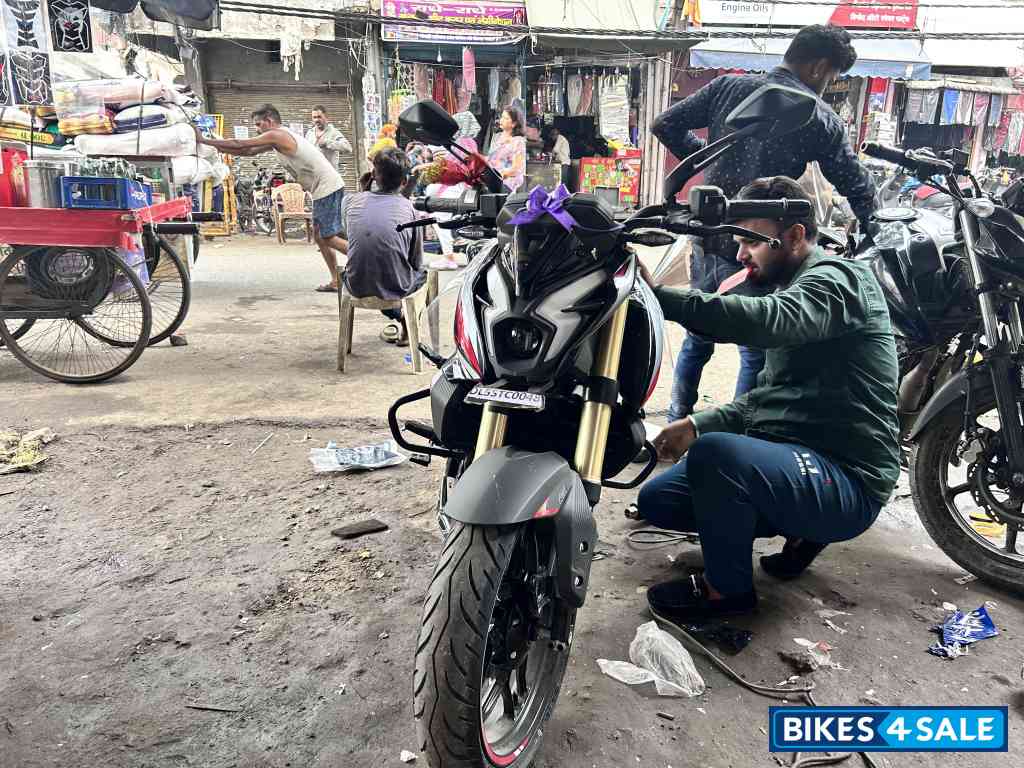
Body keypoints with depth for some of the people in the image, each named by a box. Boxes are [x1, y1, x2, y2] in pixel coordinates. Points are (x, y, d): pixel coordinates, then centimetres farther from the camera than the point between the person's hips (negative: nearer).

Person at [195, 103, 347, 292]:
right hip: (322, 189, 10)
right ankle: (335, 281, 11)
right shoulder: (279, 139, 18)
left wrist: (204, 140, -1)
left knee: (328, 237, -10)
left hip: (328, 188, -10)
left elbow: (239, 145, -8)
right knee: (319, 235, 11)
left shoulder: (276, 135, -11)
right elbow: (248, 152, 22)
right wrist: (217, 147, 16)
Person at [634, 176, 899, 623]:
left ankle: (727, 587, -10)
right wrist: (697, 424, 6)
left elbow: (766, 321, -37)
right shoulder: (794, 288, 17)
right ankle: (801, 527, 13)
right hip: (798, 458, 10)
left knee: (715, 453, -36)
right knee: (655, 500, 9)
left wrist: (658, 295, -40)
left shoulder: (837, 279, -13)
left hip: (847, 482, -10)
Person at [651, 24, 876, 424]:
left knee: (697, 337, 20)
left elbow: (665, 125, 5)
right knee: (757, 353, 9)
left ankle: (677, 422, 29)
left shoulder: (729, 85, 5)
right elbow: (857, 188, 1)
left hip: (706, 239, 5)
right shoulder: (820, 118, -4)